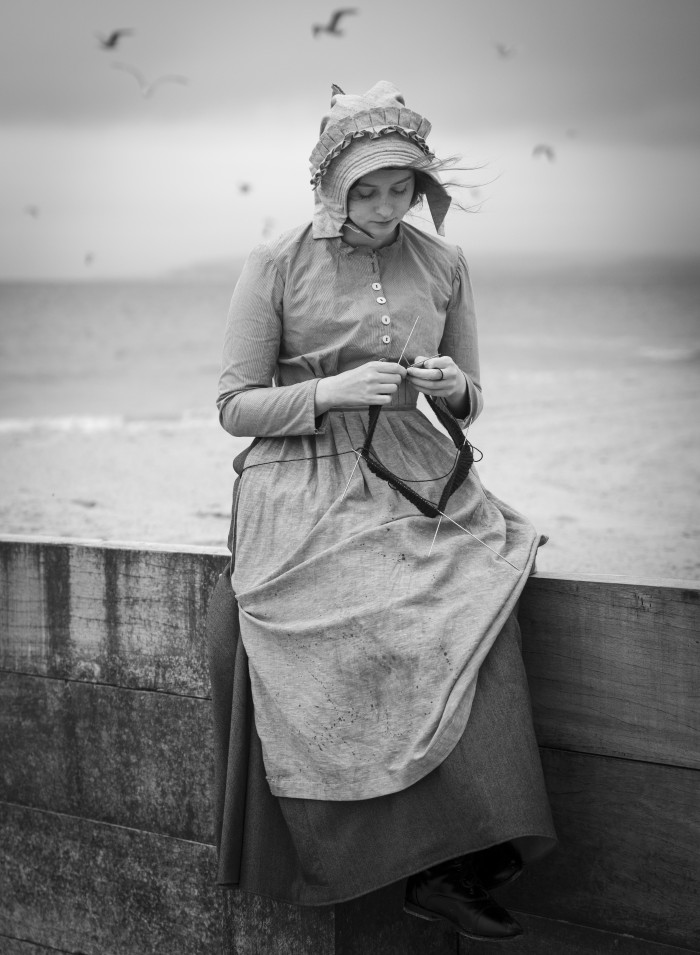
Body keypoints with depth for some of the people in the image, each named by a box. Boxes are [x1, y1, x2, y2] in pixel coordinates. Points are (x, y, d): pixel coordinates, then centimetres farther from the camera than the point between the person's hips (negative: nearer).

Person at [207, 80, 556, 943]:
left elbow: (465, 408, 18)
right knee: (401, 635, -29)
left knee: (480, 594, -27)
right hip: (306, 493, -3)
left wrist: (453, 387, -7)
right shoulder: (276, 266, 0)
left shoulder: (442, 266, 11)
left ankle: (449, 870, -22)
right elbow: (235, 407, 1)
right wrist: (330, 391, -15)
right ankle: (442, 861, -14)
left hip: (414, 484, 3)